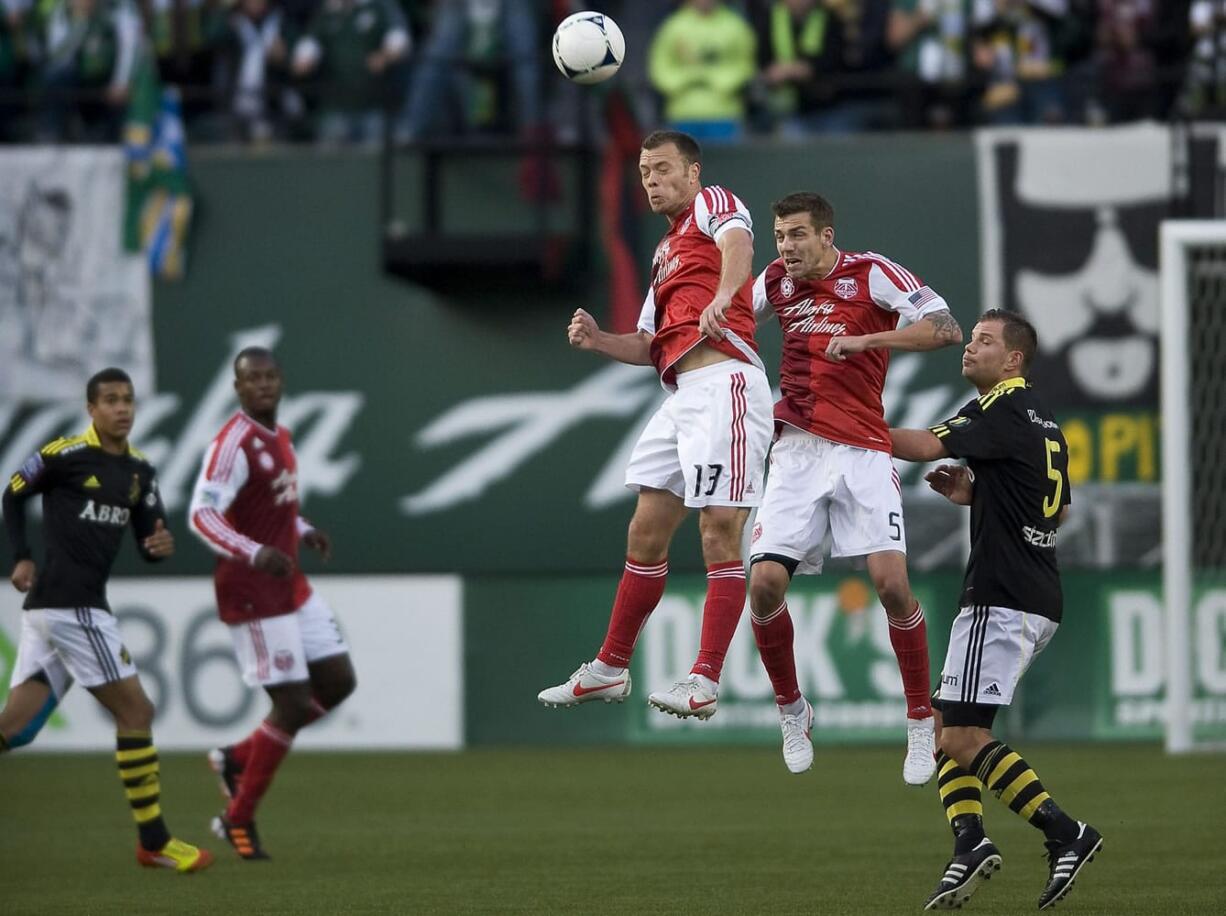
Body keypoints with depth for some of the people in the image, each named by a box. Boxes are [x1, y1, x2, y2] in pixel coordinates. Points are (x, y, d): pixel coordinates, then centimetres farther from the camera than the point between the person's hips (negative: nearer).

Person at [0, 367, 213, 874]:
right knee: (135, 711, -7)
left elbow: (148, 539, 12)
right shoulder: (65, 455, -8)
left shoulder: (140, 471, 12)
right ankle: (154, 841, -1)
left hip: (73, 605, 8)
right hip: (67, 601, -8)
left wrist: (161, 545, -10)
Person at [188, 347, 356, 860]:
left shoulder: (280, 437, 10)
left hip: (290, 587, 9)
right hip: (252, 595, -9)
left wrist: (304, 532, 8)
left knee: (338, 682, 10)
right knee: (292, 705, -7)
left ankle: (237, 759, 21)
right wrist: (254, 554, -39)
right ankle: (239, 820, 8)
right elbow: (202, 515, -27)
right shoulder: (233, 444, -19)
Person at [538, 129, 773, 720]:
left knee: (720, 532, -12)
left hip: (724, 380, -9)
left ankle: (704, 684, -15)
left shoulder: (714, 203, 4)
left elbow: (738, 242, -20)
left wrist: (723, 295, -41)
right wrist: (596, 340, 10)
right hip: (681, 395, 9)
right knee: (646, 534, 13)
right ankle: (609, 670, 22)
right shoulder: (665, 253, 29)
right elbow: (650, 346, 29)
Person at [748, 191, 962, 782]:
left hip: (862, 451, -4)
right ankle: (791, 709, 13)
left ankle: (921, 723, 0)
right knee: (765, 583, -10)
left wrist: (866, 339, -23)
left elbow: (946, 328, -15)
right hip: (797, 449, 4)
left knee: (891, 582, -16)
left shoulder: (871, 273, -5)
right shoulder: (776, 280, 9)